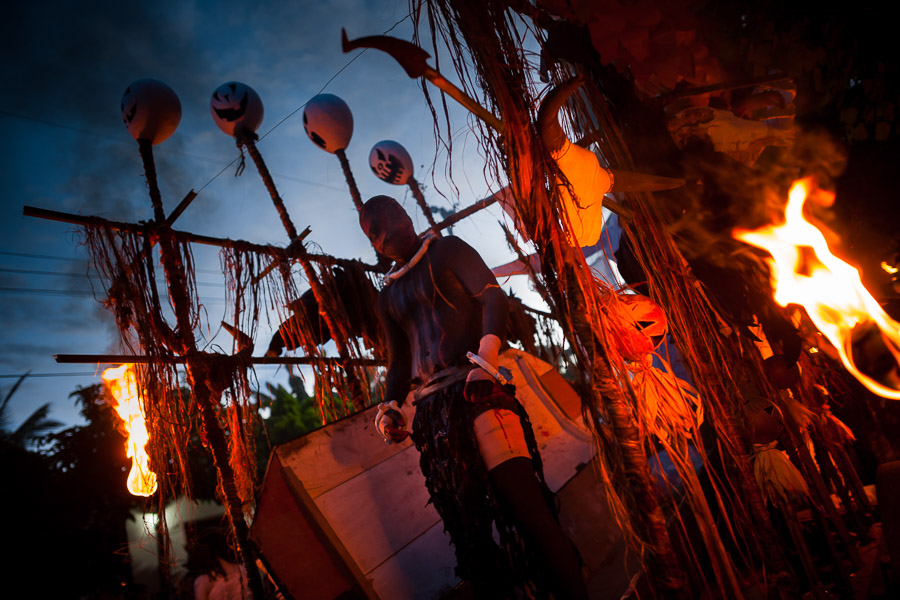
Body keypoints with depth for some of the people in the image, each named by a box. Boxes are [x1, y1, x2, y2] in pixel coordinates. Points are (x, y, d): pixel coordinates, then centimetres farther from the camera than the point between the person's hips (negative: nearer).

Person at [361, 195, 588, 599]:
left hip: (477, 388, -5)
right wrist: (390, 407, 7)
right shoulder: (388, 297, 23)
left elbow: (492, 295, -5)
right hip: (431, 410, 5)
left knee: (523, 500, -14)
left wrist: (487, 357, -21)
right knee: (466, 523, 5)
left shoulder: (446, 250, 9)